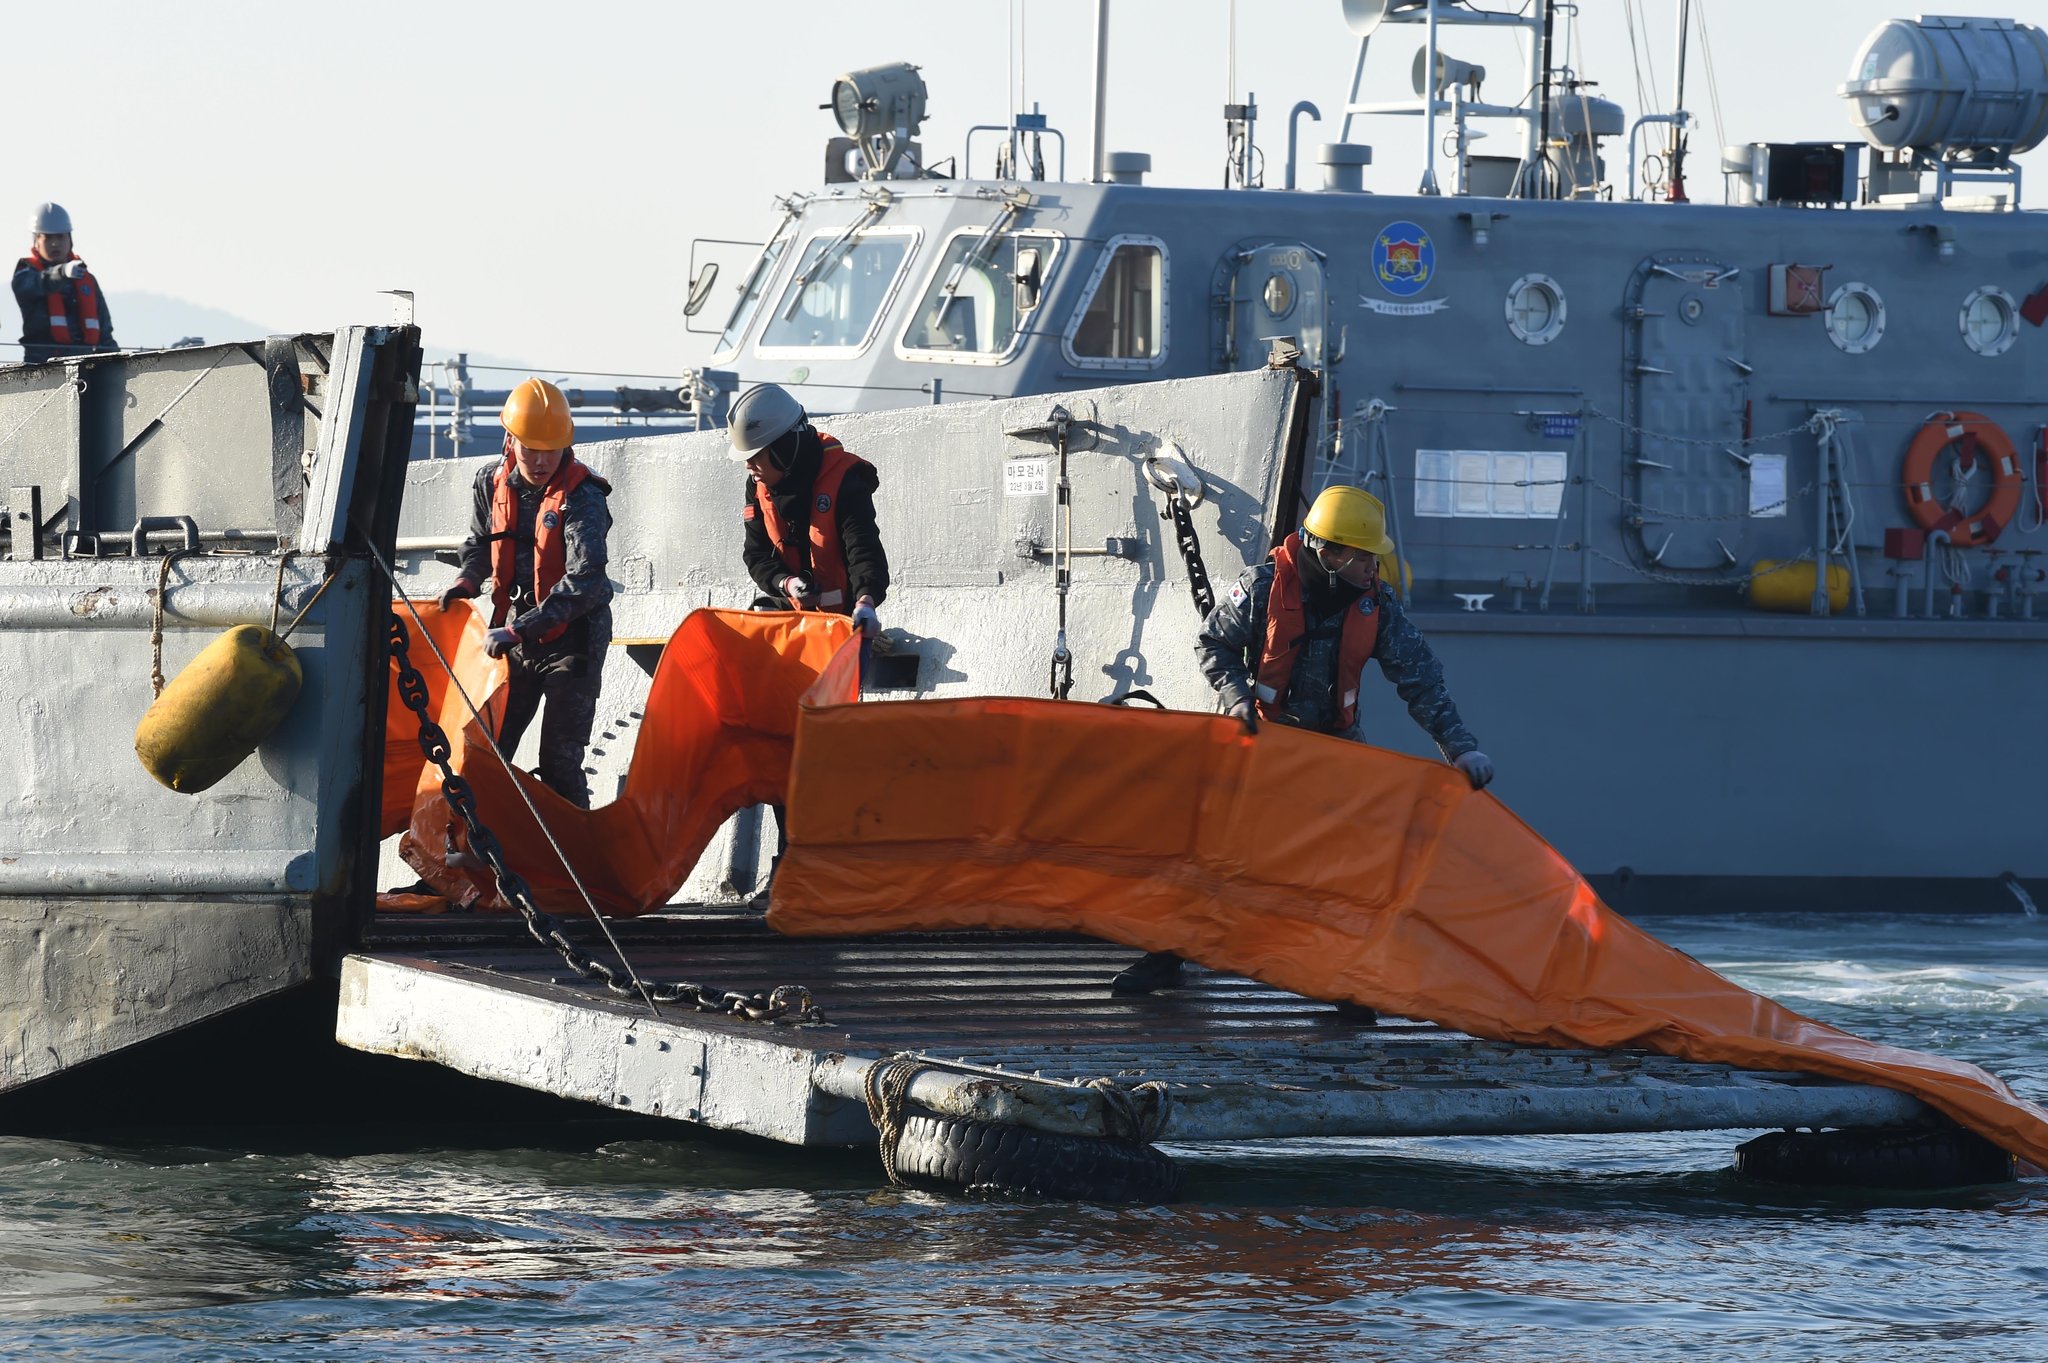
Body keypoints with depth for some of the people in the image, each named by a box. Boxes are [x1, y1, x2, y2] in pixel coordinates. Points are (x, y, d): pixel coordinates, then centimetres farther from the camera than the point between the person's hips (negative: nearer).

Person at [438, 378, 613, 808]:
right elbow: (481, 542, 19)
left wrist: (520, 630, -34)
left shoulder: (581, 496, -20)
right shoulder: (493, 483, -1)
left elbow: (584, 582, -29)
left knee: (559, 764, -8)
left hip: (571, 640, -6)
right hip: (513, 639, 6)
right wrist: (468, 581, -4)